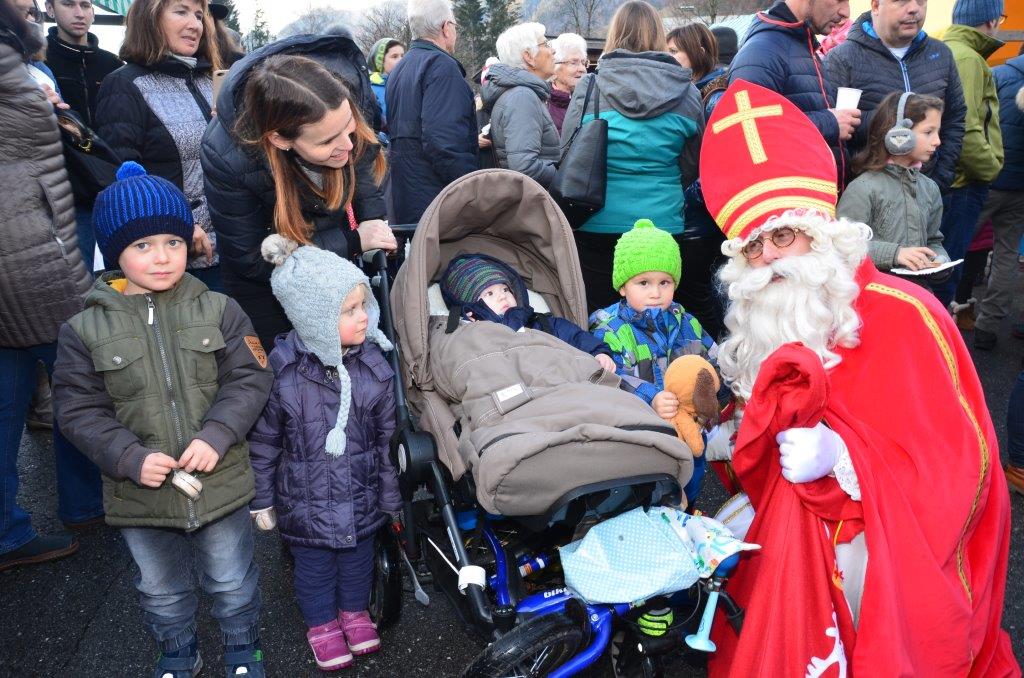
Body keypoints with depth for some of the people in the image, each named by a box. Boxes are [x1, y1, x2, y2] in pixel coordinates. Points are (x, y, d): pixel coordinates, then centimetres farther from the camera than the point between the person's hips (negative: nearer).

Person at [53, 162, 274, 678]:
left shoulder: (218, 311, -8)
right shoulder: (85, 329, -8)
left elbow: (250, 379, -8)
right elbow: (79, 411, -7)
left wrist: (217, 434, -22)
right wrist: (131, 458, -19)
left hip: (220, 482, 0)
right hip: (141, 495, 1)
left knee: (232, 582, 19)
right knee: (161, 591, 24)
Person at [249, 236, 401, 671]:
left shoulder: (374, 363, -14)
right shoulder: (282, 371, -22)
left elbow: (387, 435, -3)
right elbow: (263, 440, -9)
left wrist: (390, 494, 3)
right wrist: (262, 499, -1)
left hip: (362, 496, 2)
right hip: (307, 501, -2)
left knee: (359, 557, 24)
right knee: (314, 566, 20)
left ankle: (355, 611, 51)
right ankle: (321, 623, 47)